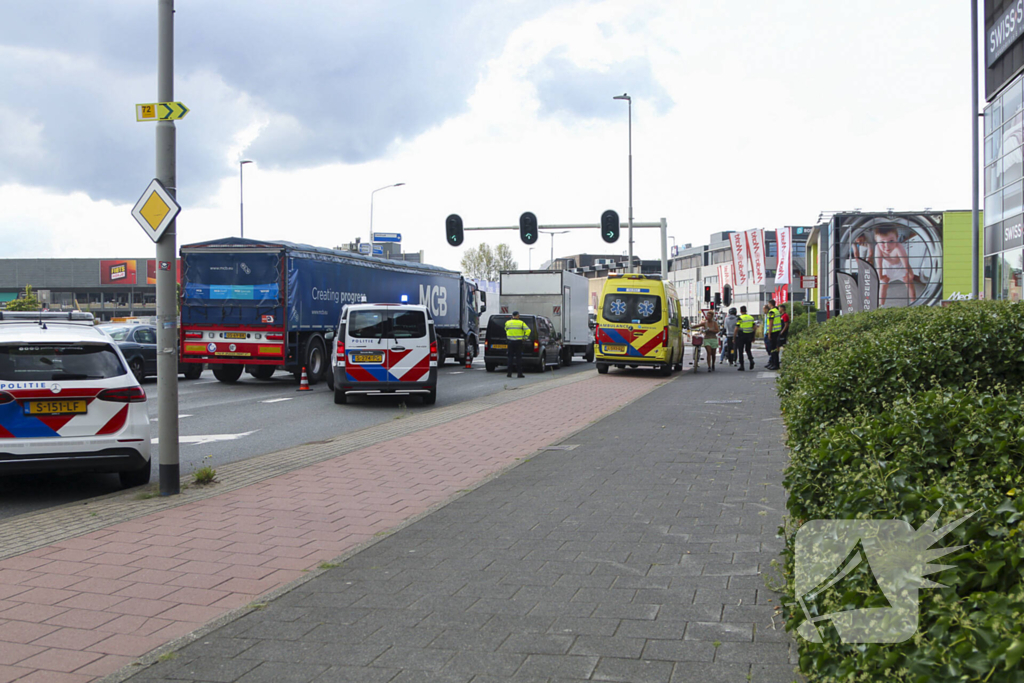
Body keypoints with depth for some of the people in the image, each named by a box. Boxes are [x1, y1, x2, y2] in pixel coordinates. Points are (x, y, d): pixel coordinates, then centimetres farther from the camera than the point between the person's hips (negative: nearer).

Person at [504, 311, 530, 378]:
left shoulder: (507, 322, 2)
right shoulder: (521, 323, -4)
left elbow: (506, 330, 18)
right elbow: (528, 330, -11)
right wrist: (525, 337, -3)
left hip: (510, 342, 2)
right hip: (518, 342, -2)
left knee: (510, 357, 6)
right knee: (518, 357, 1)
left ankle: (509, 373, 2)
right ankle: (519, 373, -1)